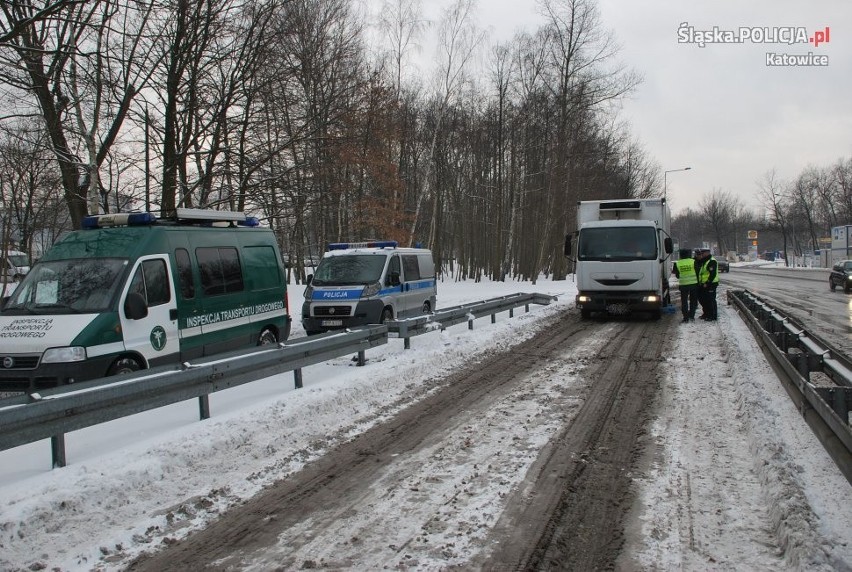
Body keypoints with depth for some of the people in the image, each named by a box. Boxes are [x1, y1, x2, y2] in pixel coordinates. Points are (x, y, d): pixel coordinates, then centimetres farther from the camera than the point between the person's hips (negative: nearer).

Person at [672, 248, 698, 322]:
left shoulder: (677, 264, -4)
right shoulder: (693, 262, -7)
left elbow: (676, 274, 3)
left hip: (683, 285, 0)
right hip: (694, 283, 0)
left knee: (684, 301, 8)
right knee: (693, 300, 13)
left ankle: (686, 317, 5)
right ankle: (691, 315, 8)